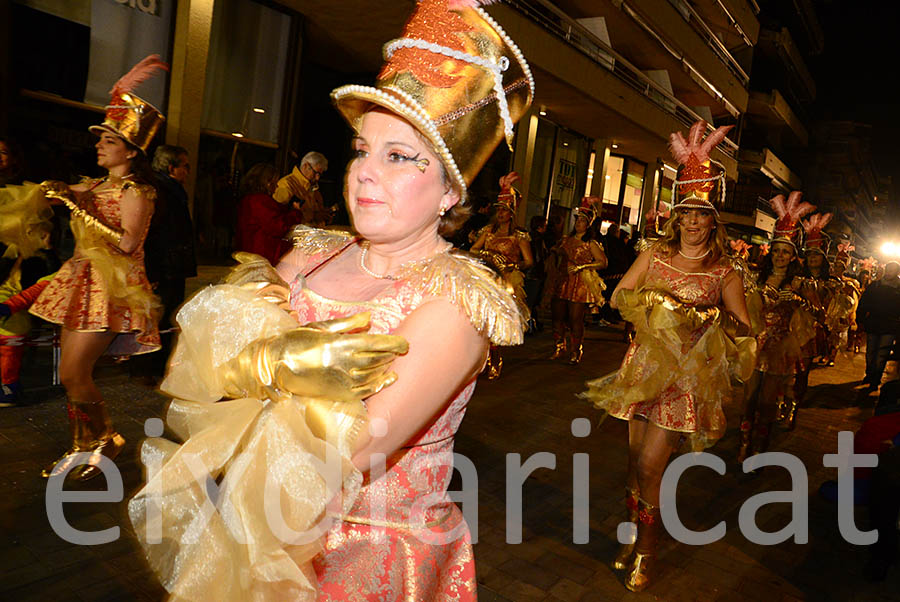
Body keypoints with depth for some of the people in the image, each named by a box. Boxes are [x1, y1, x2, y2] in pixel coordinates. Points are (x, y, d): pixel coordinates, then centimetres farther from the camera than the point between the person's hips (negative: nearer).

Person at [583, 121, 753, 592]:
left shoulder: (724, 273, -1)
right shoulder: (656, 254, 5)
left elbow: (741, 326, -8)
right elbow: (620, 295, 1)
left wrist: (705, 322, -27)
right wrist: (657, 307, -15)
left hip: (687, 376, -3)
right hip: (645, 364, 3)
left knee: (649, 466, -6)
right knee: (636, 459, 10)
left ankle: (646, 551, 18)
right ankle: (636, 539, 32)